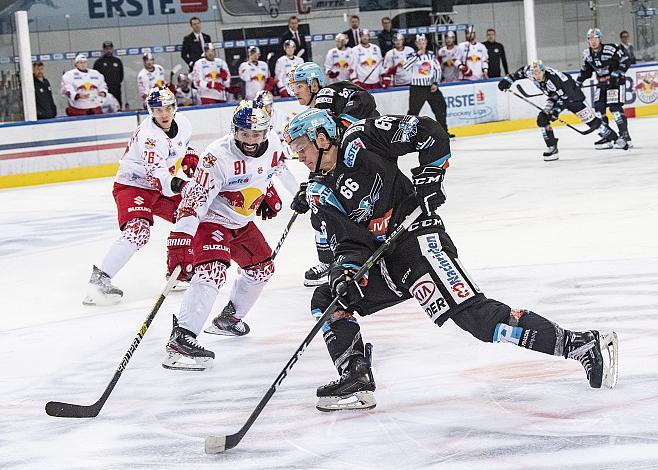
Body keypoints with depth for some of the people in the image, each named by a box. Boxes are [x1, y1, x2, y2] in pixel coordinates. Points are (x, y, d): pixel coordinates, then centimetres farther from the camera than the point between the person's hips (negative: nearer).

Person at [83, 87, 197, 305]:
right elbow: (157, 175, -38)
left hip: (162, 186, 8)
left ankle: (179, 271, 23)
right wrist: (176, 185, -56)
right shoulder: (148, 135, -28)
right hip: (132, 185, -8)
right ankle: (99, 279, -32)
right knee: (137, 230, -29)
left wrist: (190, 157, 5)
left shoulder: (182, 123, -2)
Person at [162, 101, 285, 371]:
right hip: (210, 220, -8)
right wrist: (180, 239, -43)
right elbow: (194, 200, -36)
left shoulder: (273, 147, -8)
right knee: (212, 271, -28)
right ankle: (180, 339, -36)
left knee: (262, 268, 18)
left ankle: (229, 318, 40)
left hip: (242, 222, 8)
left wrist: (268, 193, 15)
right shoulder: (218, 156, -31)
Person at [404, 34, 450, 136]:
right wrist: (417, 55, -24)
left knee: (441, 108, 5)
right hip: (417, 89, -4)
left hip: (431, 87, 4)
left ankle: (444, 131, 19)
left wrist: (436, 83, 0)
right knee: (413, 111, -7)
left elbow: (437, 69, 11)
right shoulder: (414, 56, -5)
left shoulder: (431, 55, 6)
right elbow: (406, 67, -22)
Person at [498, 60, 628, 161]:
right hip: (556, 97, 7)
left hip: (572, 94, -6)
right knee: (542, 118, -12)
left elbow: (566, 97, -32)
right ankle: (552, 148, -6)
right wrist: (507, 80, 1)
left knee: (588, 117, -8)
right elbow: (521, 72, 3)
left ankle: (612, 137, 6)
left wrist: (556, 111, -37)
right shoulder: (530, 72, -20)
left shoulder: (555, 78, -38)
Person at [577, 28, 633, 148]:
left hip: (616, 82, -7)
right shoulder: (587, 54, 3)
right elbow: (585, 70, 16)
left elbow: (625, 61, -16)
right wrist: (578, 82, 7)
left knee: (615, 107, -17)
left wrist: (617, 73, -25)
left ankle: (625, 135, -15)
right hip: (601, 84, 7)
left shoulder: (611, 49, -18)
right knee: (599, 107, -2)